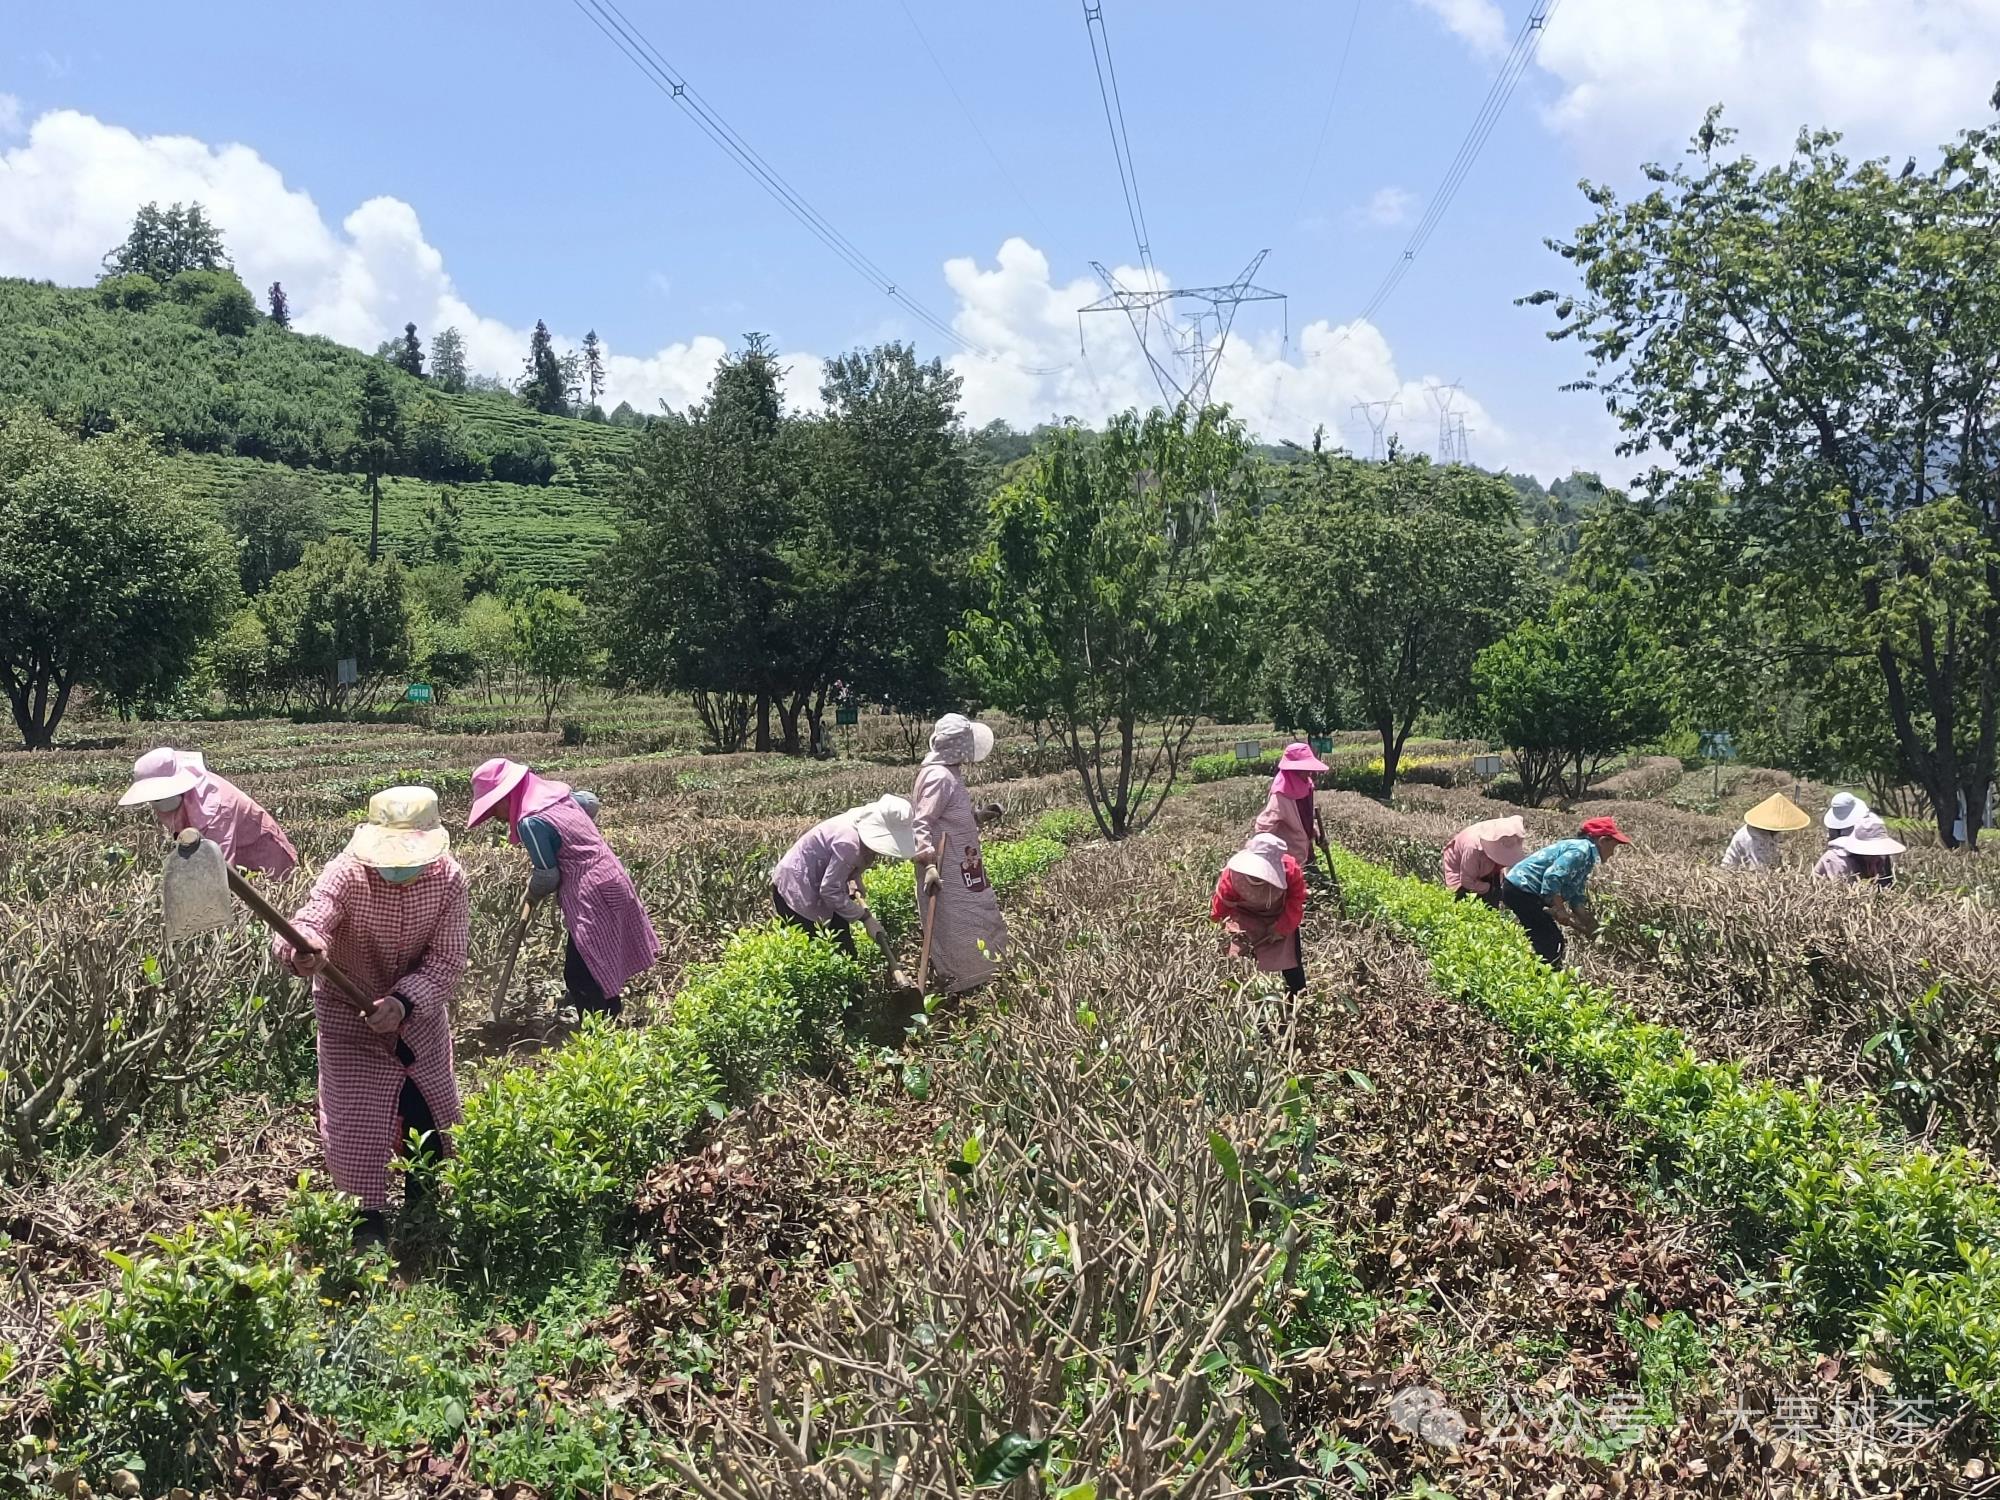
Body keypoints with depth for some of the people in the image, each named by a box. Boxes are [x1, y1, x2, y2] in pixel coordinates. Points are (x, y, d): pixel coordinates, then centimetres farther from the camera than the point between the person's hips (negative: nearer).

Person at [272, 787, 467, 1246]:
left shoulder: (448, 877, -22)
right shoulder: (346, 873, -28)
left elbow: (446, 961, -21)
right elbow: (308, 924, -45)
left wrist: (404, 1002, -38)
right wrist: (301, 952, -69)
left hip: (419, 1010, 2)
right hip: (349, 1014, -2)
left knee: (429, 1112, 12)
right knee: (355, 1121, -3)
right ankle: (368, 1221, 18)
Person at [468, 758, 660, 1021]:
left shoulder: (531, 823, -19)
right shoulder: (556, 791, 6)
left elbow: (547, 877, -13)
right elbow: (591, 802, 27)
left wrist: (533, 895, 8)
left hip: (592, 897, -10)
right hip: (610, 882, 10)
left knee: (583, 976, -4)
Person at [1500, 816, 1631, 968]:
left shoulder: (1587, 858, 17)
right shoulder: (1581, 850, -16)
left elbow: (1577, 899, 17)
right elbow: (1552, 877, -28)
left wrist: (1592, 928, 11)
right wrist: (1561, 910, -19)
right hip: (1522, 889, -11)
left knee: (1547, 943, 15)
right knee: (1552, 943, -7)